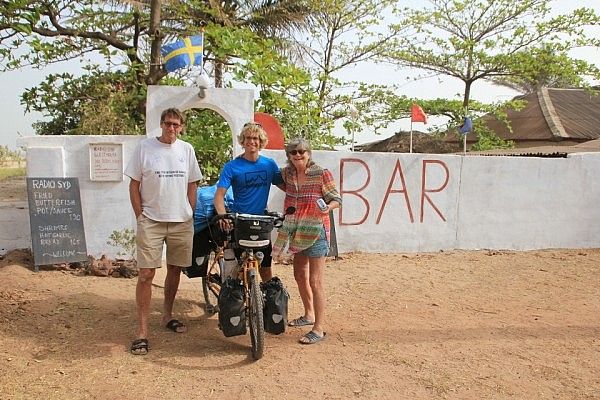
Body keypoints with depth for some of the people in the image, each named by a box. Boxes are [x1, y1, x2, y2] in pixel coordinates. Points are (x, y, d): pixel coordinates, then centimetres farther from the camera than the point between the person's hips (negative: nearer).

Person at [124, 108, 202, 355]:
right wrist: (140, 216, -4)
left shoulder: (186, 150, 7)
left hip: (181, 221, 4)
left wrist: (190, 215, 7)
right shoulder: (144, 147, -2)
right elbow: (134, 185, 0)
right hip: (151, 221, -3)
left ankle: (167, 314, 33)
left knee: (175, 269, 14)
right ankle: (142, 331, 2)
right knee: (146, 274, -6)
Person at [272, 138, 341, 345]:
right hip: (296, 231, 7)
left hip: (315, 231, -7)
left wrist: (328, 207, -31)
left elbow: (336, 199, -11)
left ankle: (319, 328, 1)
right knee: (300, 275, 19)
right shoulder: (287, 172, 5)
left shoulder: (322, 173, -12)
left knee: (315, 281, -7)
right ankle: (309, 314, 39)